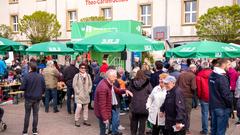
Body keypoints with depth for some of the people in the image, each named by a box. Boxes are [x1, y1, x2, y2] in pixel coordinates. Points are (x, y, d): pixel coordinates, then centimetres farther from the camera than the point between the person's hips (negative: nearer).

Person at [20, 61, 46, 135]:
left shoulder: (27, 76, -15)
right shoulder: (41, 76, -4)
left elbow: (22, 87, -15)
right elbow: (44, 87, 1)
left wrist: (20, 87, 8)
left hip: (29, 98, -2)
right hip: (37, 98, 3)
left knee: (27, 115, 8)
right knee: (35, 114, 11)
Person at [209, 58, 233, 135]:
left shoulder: (212, 75, 7)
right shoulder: (222, 77, -20)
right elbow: (226, 94, -21)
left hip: (213, 105, 8)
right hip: (222, 107, -8)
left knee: (213, 128, 18)